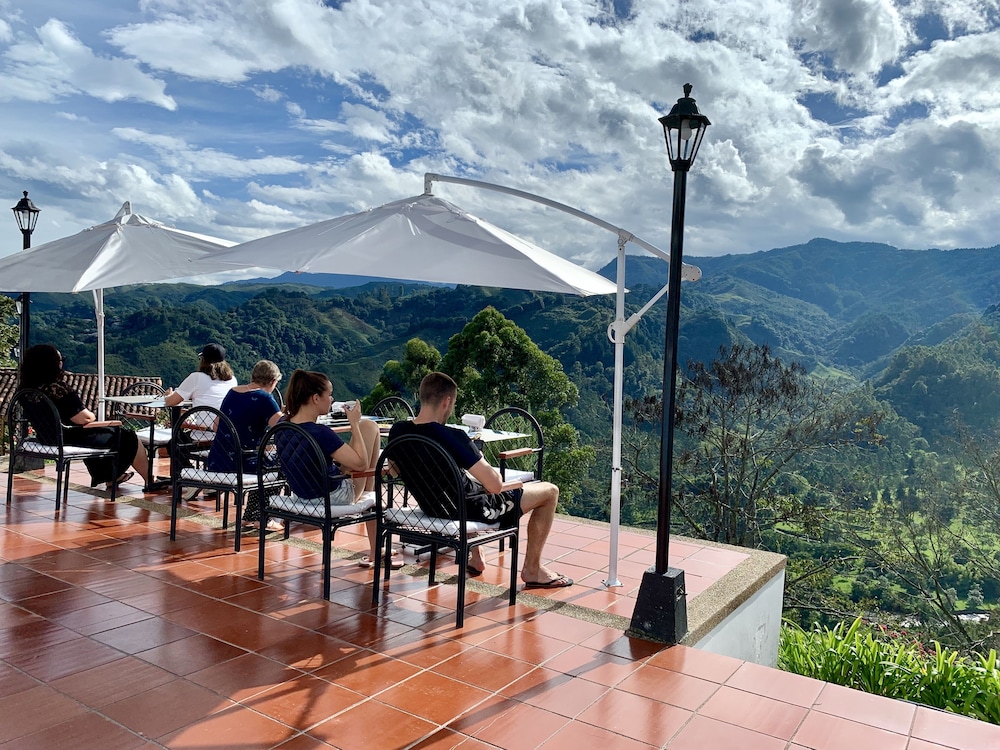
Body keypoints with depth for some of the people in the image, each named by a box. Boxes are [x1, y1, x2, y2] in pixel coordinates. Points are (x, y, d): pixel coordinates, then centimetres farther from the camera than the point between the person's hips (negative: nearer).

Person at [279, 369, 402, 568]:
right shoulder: (320, 433, -30)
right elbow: (361, 463, -24)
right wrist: (355, 423, -18)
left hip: (304, 493, 8)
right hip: (333, 497, -8)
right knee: (369, 427, 0)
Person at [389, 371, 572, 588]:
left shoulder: (397, 431, -11)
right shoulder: (452, 437, -32)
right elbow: (495, 486, -31)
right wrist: (491, 471, -5)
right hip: (471, 510, -7)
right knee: (549, 491, 6)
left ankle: (474, 557, 42)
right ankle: (532, 570, 18)